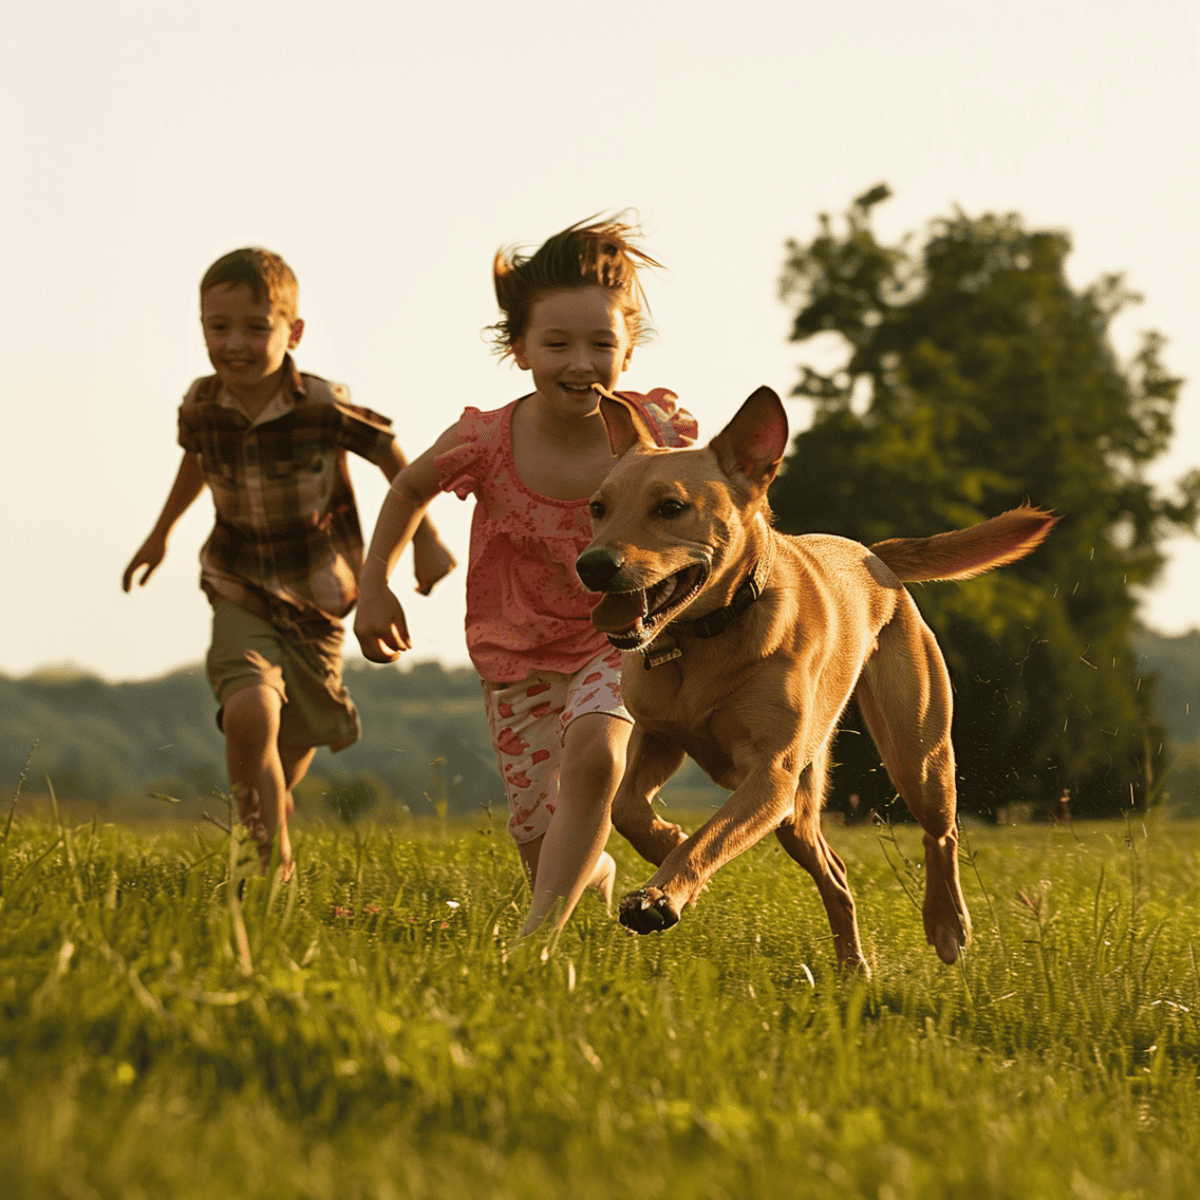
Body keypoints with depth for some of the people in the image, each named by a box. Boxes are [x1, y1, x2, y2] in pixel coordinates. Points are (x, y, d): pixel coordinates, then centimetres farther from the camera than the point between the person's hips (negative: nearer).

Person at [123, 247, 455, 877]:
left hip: (316, 597, 0)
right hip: (241, 592, 0)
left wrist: (426, 540, -1)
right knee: (250, 714, -25)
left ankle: (270, 809, 49)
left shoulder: (323, 406, -22)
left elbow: (393, 458, -5)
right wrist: (161, 533, 25)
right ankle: (273, 864, -12)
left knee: (297, 743, 12)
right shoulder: (201, 406, -12)